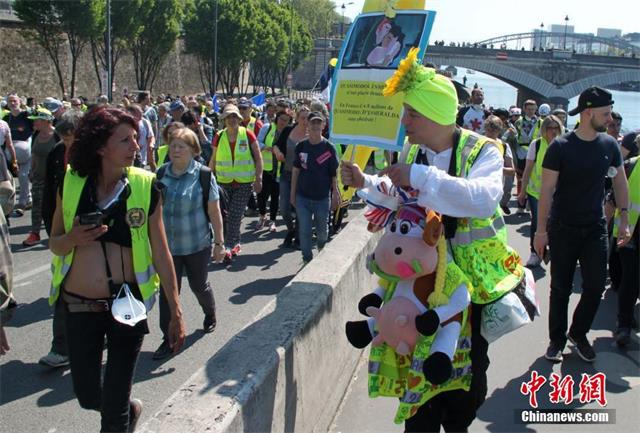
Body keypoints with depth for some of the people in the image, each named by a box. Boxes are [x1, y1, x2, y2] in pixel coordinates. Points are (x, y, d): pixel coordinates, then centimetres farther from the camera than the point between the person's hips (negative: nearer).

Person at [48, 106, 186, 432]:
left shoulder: (145, 188, -8)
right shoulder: (71, 184, -3)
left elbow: (160, 252, -3)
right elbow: (54, 243, 7)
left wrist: (176, 313, -2)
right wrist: (73, 239, -17)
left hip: (127, 305, -2)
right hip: (79, 305, 2)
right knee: (88, 397, 16)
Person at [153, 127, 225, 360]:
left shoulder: (203, 175, -11)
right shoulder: (161, 173, -1)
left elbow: (214, 212, -8)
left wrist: (219, 242, -7)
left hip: (197, 245, -2)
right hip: (167, 245, 3)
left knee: (198, 284, 14)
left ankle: (210, 314, 45)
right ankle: (169, 338, 13)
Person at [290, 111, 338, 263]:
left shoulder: (329, 148, -6)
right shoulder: (301, 146, 0)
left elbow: (334, 174, -2)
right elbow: (295, 170, 5)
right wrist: (293, 193, 5)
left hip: (322, 198, -1)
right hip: (303, 197, 1)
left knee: (322, 230, 15)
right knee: (304, 231, 1)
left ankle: (322, 248, 45)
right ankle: (307, 259, 15)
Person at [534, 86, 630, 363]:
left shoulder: (609, 145, 1)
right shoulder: (560, 147, -11)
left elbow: (620, 182, 11)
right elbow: (546, 190, -12)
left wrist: (624, 219, 5)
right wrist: (541, 229, -14)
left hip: (595, 228, 3)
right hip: (563, 229, -3)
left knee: (596, 285, 3)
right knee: (560, 288, 7)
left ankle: (578, 333, 26)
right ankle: (557, 338, 23)